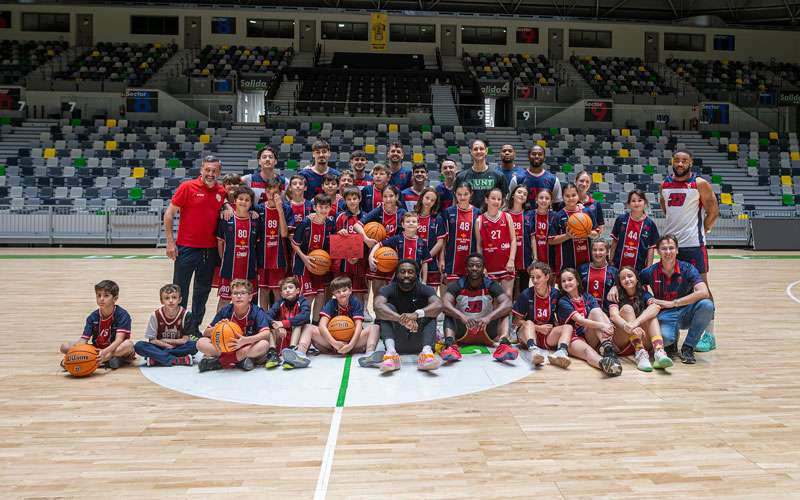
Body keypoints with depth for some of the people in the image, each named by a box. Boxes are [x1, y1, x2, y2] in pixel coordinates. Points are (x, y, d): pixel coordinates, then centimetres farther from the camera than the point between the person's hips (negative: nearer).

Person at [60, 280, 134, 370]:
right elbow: (83, 339, -9)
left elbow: (119, 340, -26)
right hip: (97, 350, 4)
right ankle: (109, 360, -23)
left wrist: (105, 352, -44)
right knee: (65, 346, -12)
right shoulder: (93, 317, -1)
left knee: (129, 344, -36)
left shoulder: (123, 315, -14)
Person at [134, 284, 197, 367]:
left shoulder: (185, 314, -10)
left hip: (179, 348, -1)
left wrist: (165, 340, -7)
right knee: (139, 346, -25)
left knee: (193, 346, -30)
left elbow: (185, 340, -8)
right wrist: (168, 345, -12)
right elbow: (152, 340, -6)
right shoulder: (156, 315, -8)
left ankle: (156, 359, -24)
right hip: (159, 347, 1)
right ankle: (179, 360, -31)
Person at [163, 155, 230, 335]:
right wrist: (170, 241, -9)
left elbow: (224, 202, 23)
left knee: (203, 291, 13)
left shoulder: (221, 191, 3)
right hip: (186, 247, -4)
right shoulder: (188, 187, -7)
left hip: (210, 250, 4)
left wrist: (227, 206, -3)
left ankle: (195, 328, 26)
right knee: (180, 290, 4)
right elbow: (169, 214, -5)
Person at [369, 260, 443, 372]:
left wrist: (416, 314, -43)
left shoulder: (424, 289, -4)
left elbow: (438, 305, -25)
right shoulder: (389, 289, -5)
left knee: (429, 312, -19)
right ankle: (391, 352, -41)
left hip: (419, 341, 0)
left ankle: (427, 351, -42)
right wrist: (401, 319, -44)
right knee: (387, 308, -19)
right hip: (397, 341, 0)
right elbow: (378, 306, -28)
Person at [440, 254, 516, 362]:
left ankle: (504, 343, -45)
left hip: (486, 333, 0)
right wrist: (462, 317, -44)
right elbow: (445, 304, -27)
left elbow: (508, 304, -26)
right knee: (449, 313, -24)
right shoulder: (457, 285, -8)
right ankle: (450, 344, -48)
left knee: (503, 310, -21)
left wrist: (488, 317, -42)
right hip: (462, 333, 0)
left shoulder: (491, 285, -8)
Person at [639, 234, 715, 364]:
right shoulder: (650, 272, -4)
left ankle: (687, 347, -12)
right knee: (664, 337, -36)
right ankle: (672, 340, 7)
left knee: (706, 305, -31)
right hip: (664, 316, -1)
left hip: (685, 313, 1)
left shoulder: (687, 269, -9)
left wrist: (672, 303, -26)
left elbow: (704, 293, -23)